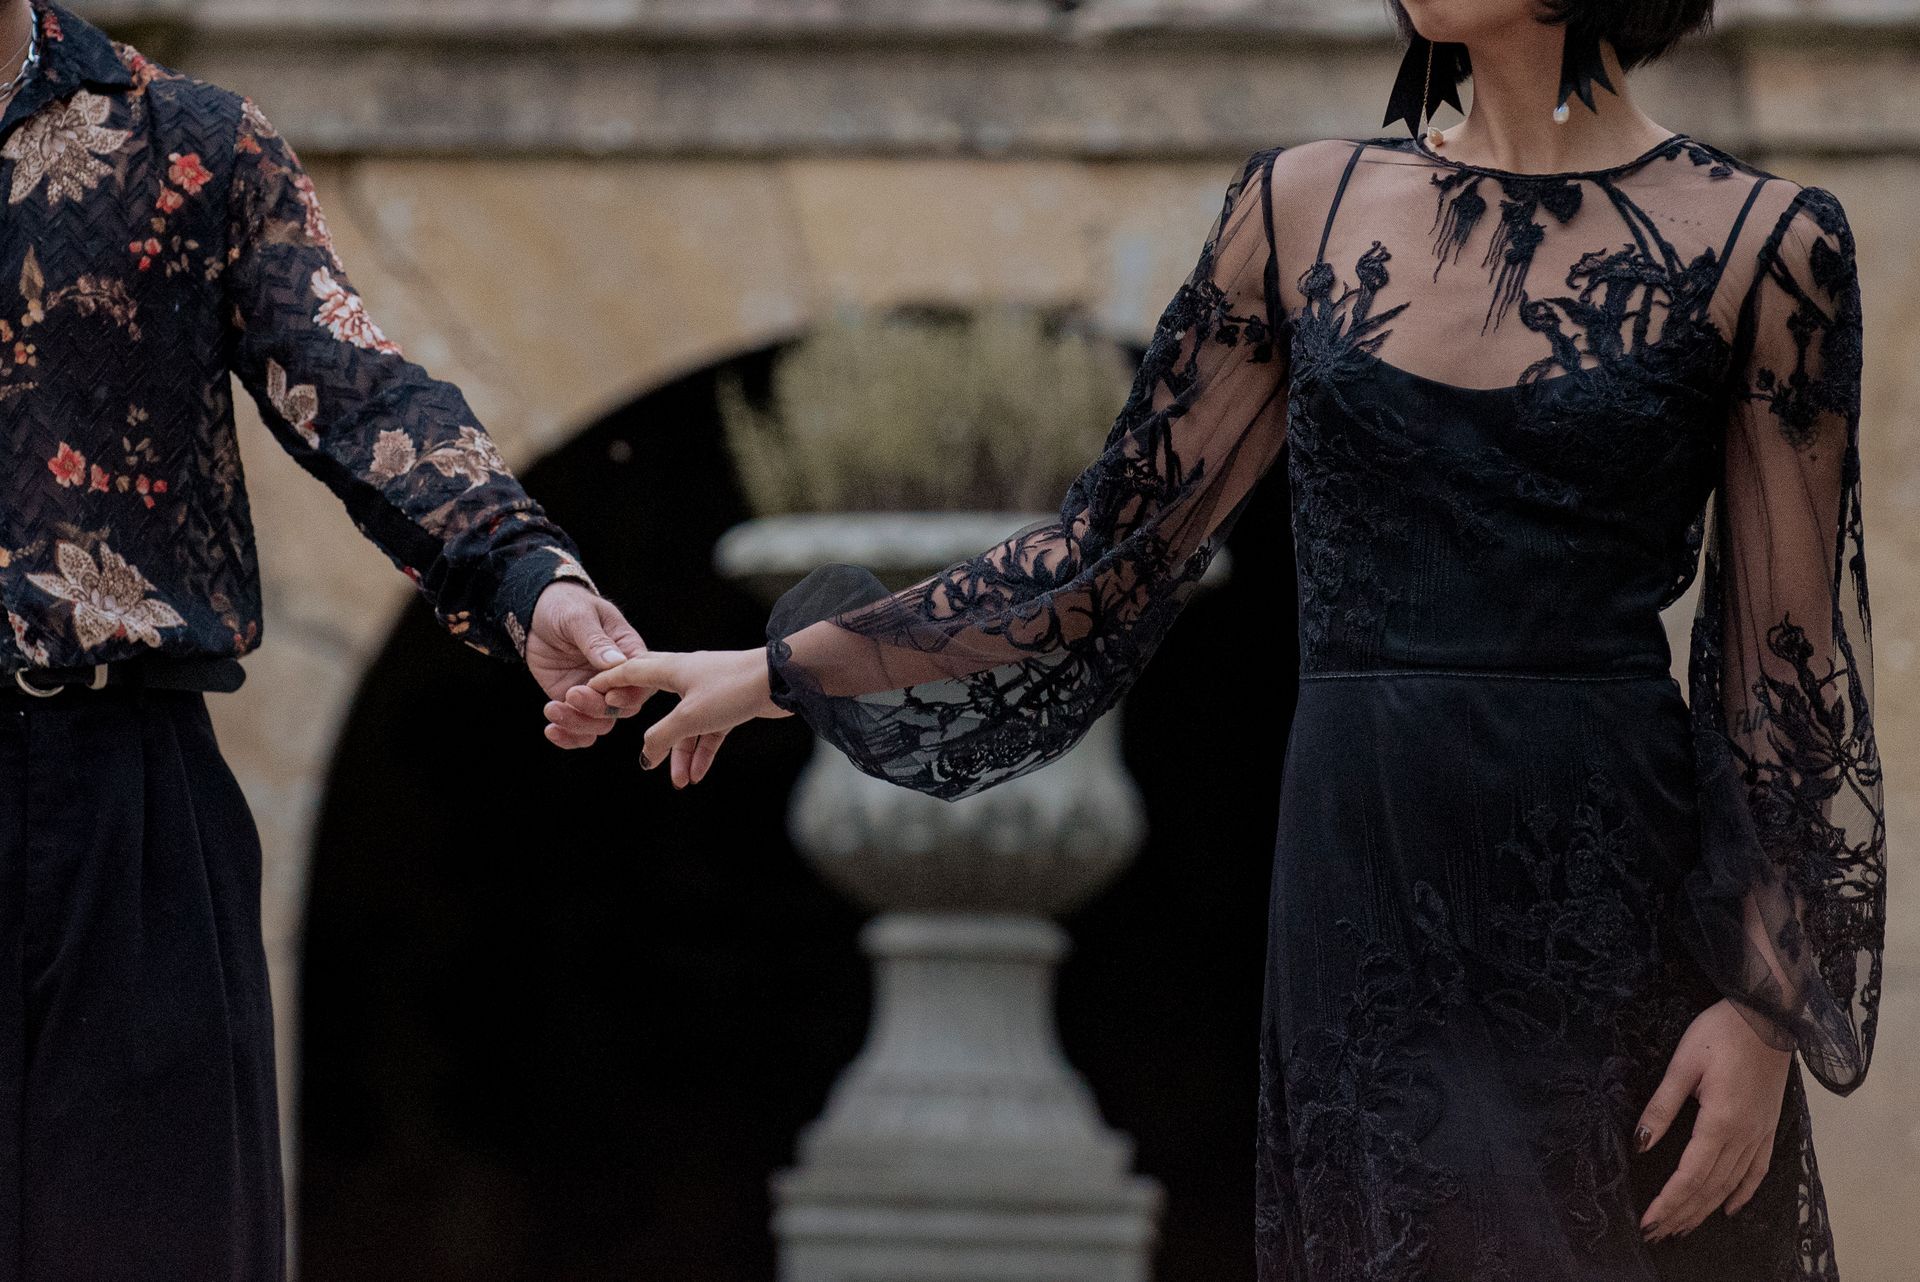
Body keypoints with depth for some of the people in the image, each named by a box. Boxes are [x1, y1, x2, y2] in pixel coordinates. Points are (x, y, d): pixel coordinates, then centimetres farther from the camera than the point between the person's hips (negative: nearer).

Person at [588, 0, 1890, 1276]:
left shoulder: (1762, 244, -2)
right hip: (1367, 903, 3)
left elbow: (1793, 668, -3)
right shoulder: (1306, 206, 8)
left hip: (1621, 900, -3)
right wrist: (784, 669, 13)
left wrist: (1764, 1012, -9)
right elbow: (1116, 547, 13)